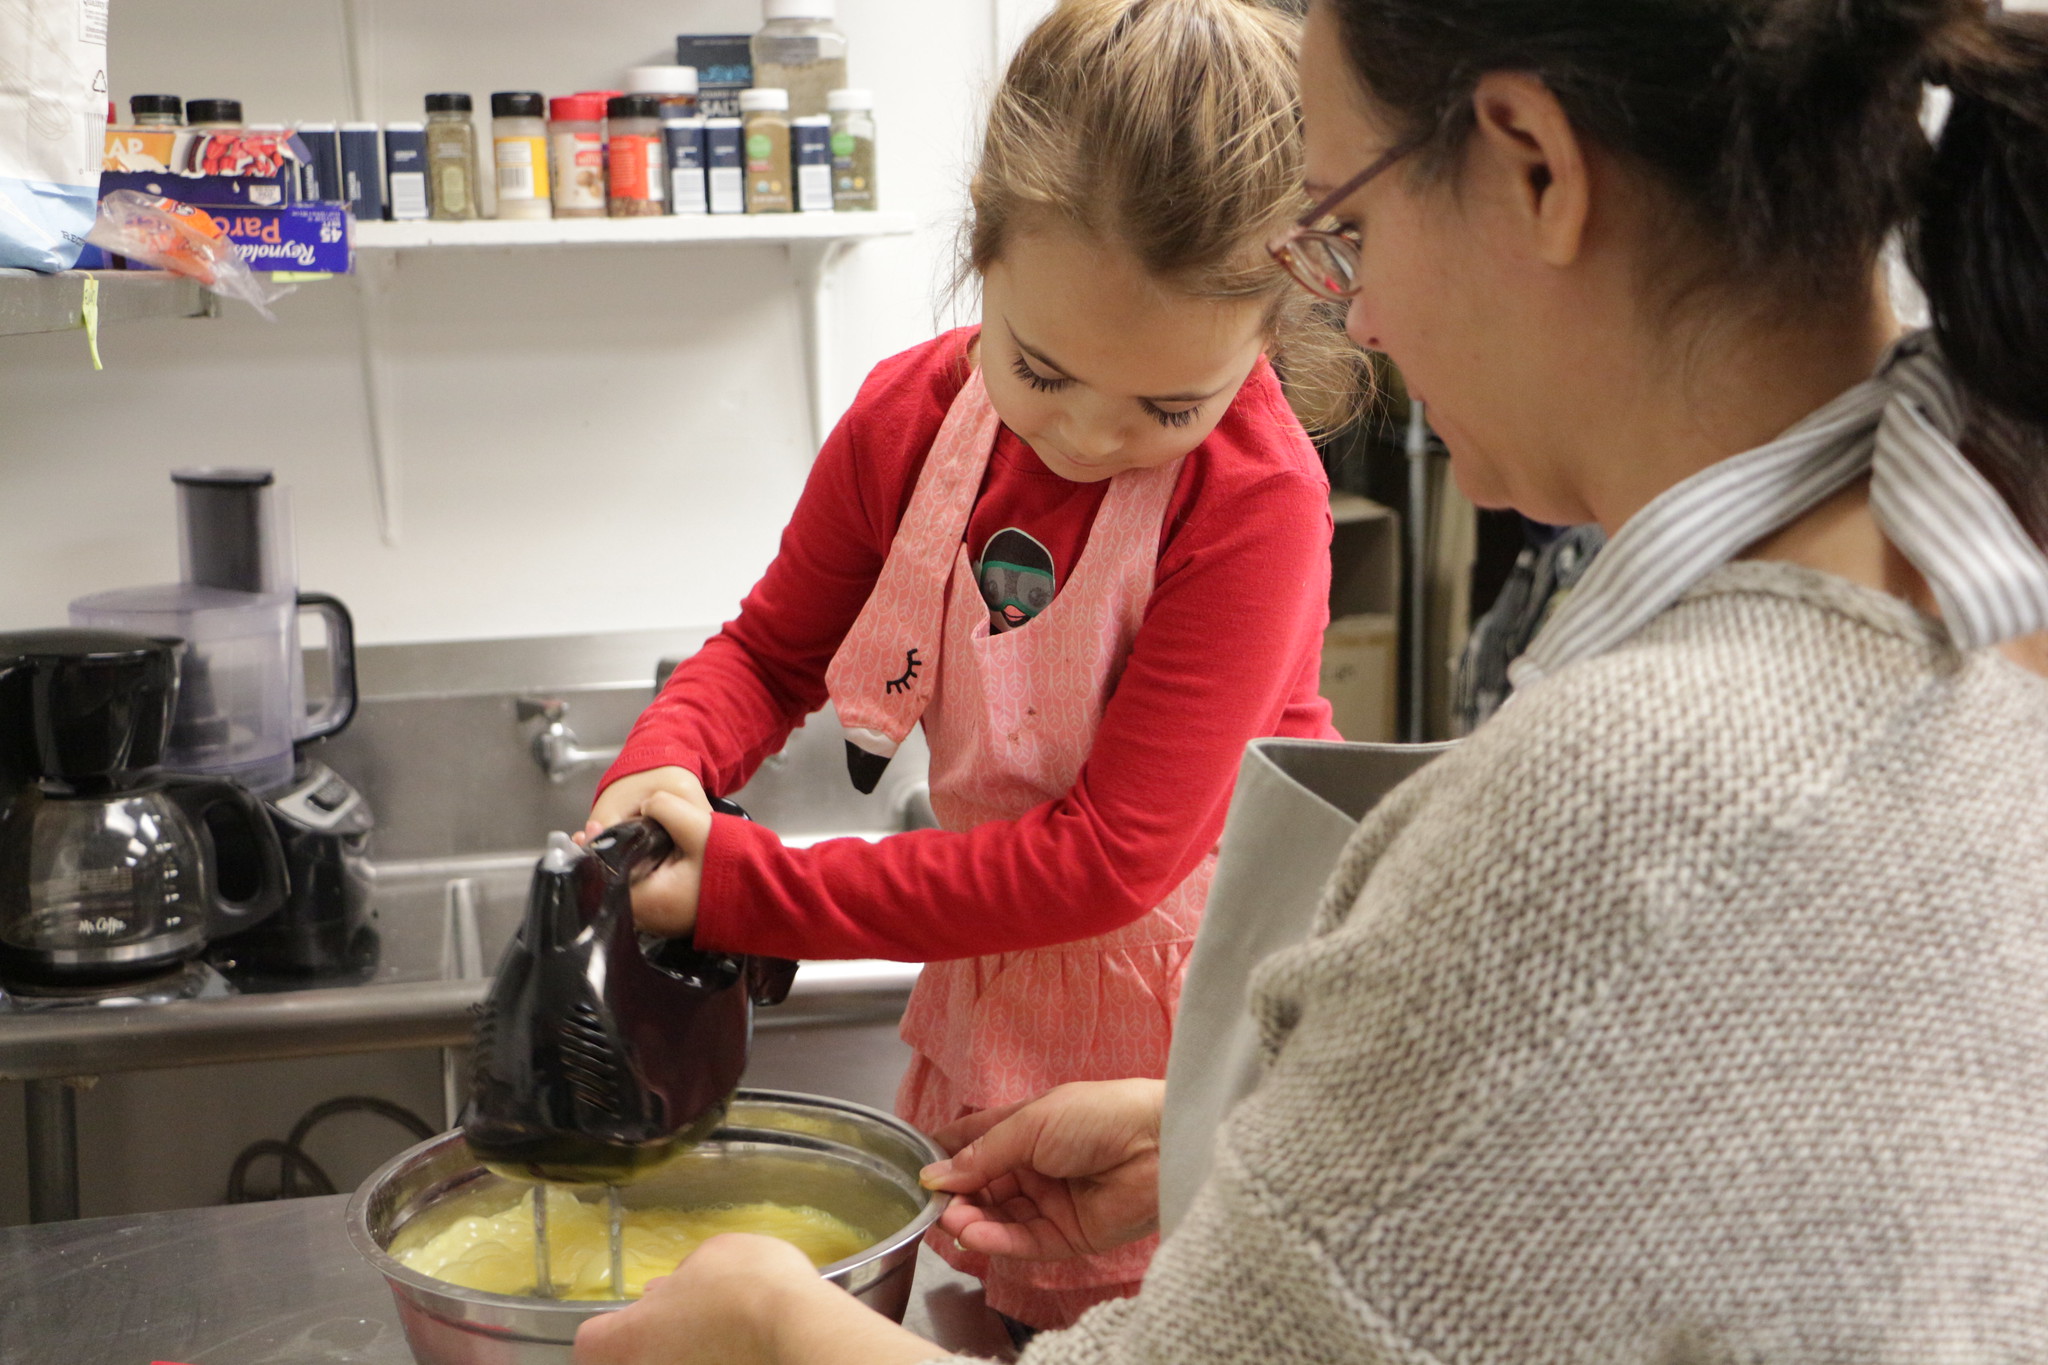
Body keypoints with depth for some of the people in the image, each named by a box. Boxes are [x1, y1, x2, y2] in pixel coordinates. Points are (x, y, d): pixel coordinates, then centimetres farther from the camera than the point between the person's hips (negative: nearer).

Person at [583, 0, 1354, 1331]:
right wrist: (664, 769, -14)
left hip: (1201, 1012, -4)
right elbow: (771, 650, 10)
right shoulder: (910, 418, -7)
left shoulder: (1259, 502, -24)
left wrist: (747, 886, -25)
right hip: (995, 991, 5)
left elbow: (1111, 857, -25)